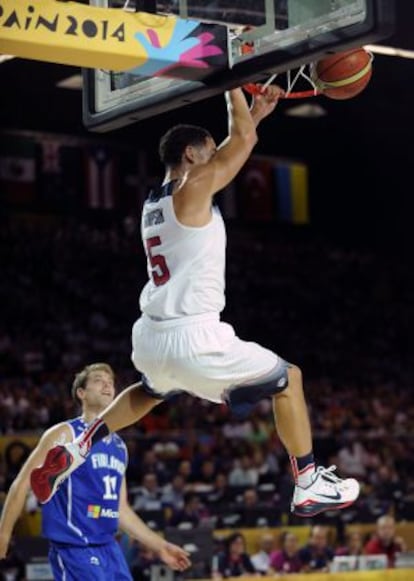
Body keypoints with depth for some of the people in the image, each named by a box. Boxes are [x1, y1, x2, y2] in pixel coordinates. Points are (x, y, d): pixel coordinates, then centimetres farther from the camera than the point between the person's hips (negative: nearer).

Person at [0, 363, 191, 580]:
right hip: (74, 550, -8)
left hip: (109, 549, 8)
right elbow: (23, 484, -6)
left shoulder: (119, 446, 17)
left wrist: (159, 546, 21)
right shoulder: (64, 434, -5)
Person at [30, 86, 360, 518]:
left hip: (149, 335, 8)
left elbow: (228, 153, 30)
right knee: (287, 379, 10)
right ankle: (309, 487, 10)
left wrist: (255, 111, 32)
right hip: (193, 335, -8)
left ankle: (75, 450, 24)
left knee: (150, 392, 40)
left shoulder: (152, 202, 17)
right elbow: (243, 140, -2)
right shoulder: (193, 188, -8)